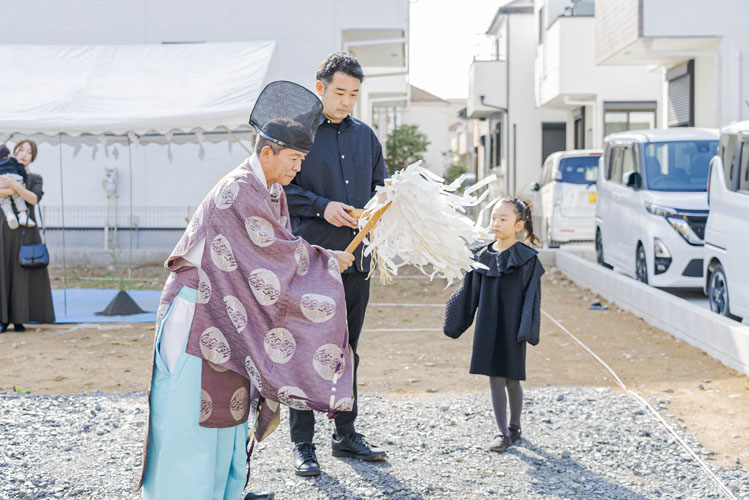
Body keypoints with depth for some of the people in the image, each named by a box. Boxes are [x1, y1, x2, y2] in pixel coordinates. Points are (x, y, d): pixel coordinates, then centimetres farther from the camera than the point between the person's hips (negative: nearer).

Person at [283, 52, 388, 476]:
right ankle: (303, 444, 6)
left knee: (347, 350, 13)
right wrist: (321, 207, -17)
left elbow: (381, 184, 21)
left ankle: (347, 434, 23)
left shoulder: (365, 136, 14)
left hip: (356, 257, 5)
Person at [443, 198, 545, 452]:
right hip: (488, 328, 3)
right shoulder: (481, 256, 5)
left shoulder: (526, 258, -6)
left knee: (511, 380, 6)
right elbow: (468, 293, 11)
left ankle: (514, 427, 26)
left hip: (511, 329, -3)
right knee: (495, 379, 4)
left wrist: (526, 331, -12)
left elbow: (531, 296, -6)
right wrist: (455, 324, 12)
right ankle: (502, 432, 11)